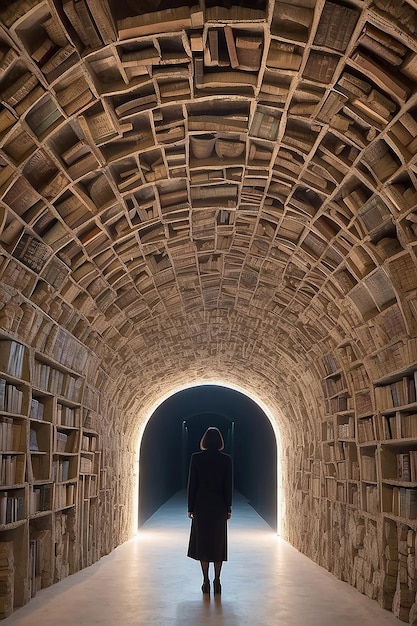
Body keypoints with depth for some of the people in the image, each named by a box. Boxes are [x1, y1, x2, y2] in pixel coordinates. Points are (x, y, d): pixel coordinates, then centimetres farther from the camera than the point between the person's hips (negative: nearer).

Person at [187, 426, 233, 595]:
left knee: (202, 542, 6)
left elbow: (192, 484, -3)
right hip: (219, 505, 1)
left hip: (201, 505, -1)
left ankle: (206, 581, 5)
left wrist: (190, 507, 4)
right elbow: (228, 485, -1)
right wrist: (228, 508, 6)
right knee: (218, 542, 9)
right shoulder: (226, 459, -4)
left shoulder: (196, 458, -6)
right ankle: (217, 581, 9)